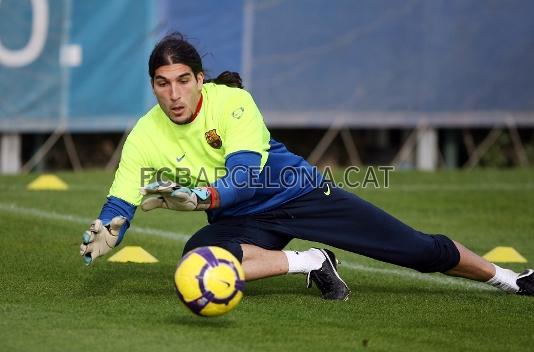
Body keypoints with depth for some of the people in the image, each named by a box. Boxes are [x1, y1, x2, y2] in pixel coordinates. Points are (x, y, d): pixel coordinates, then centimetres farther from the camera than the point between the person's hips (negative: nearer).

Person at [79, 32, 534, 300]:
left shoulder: (232, 101, -21)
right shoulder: (145, 136, -12)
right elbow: (120, 204, -13)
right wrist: (104, 232, -37)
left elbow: (244, 176, -32)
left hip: (298, 192, -2)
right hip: (242, 223, 2)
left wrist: (196, 196, -50)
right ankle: (310, 263, -21)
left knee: (422, 250, -7)